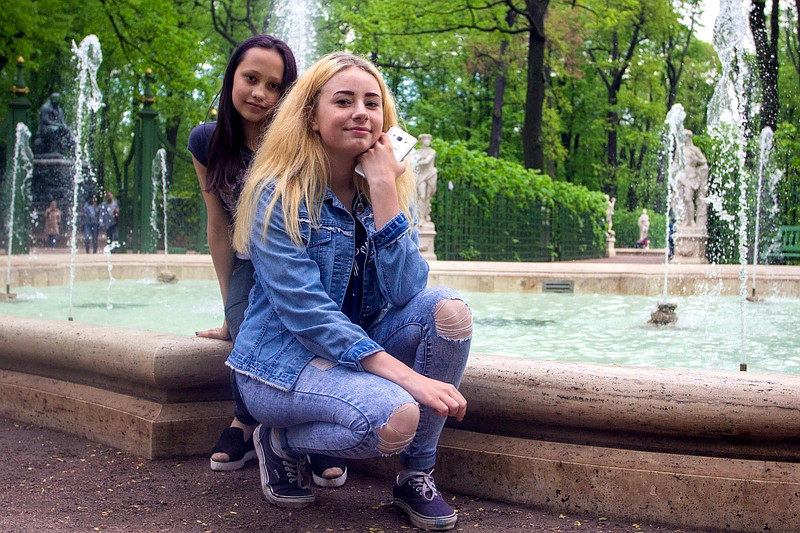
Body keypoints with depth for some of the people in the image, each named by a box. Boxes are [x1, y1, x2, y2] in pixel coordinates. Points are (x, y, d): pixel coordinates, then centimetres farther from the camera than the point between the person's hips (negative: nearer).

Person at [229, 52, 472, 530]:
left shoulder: (391, 187, 1)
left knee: (448, 308, -20)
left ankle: (418, 475, -6)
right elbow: (306, 313, -25)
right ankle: (282, 440, 0)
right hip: (285, 357, -6)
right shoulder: (279, 194, -15)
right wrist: (406, 376, -32)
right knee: (393, 417, -32)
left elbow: (405, 292, -14)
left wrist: (383, 190, -21)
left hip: (360, 346, 6)